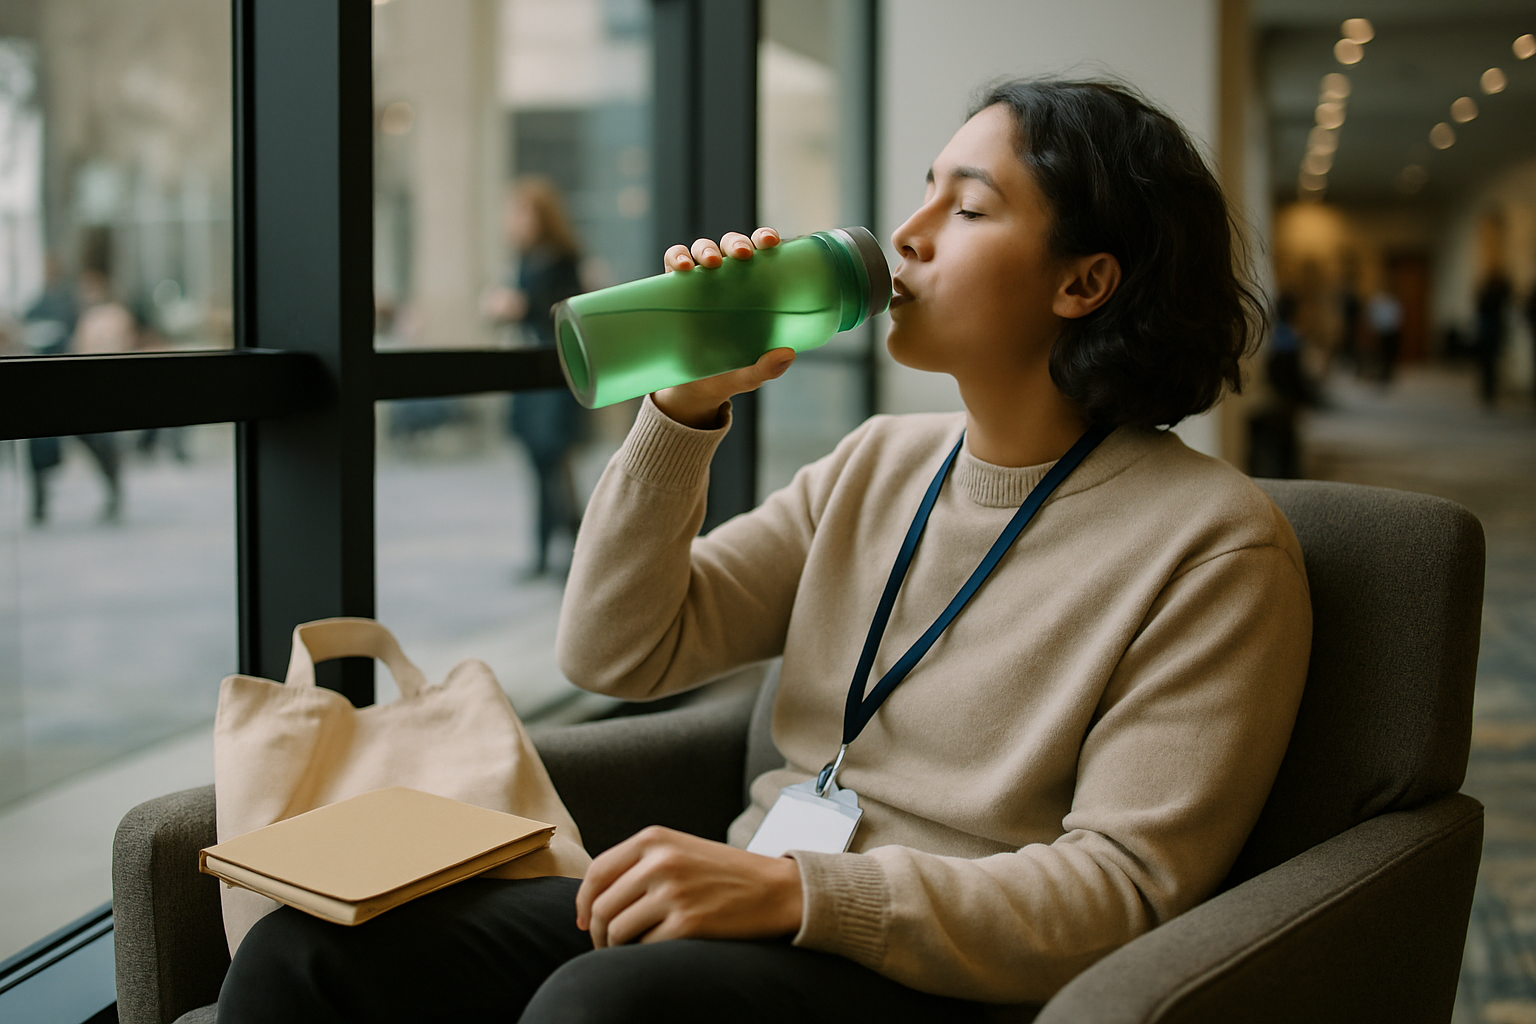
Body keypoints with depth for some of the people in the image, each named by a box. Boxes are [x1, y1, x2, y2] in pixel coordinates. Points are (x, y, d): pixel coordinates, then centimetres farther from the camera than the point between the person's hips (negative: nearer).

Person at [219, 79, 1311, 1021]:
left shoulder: (1214, 543, -7)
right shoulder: (879, 464, 12)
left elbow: (1129, 889, -14)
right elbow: (617, 653, 9)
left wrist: (801, 889, -24)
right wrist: (686, 408, -3)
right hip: (754, 914, 6)